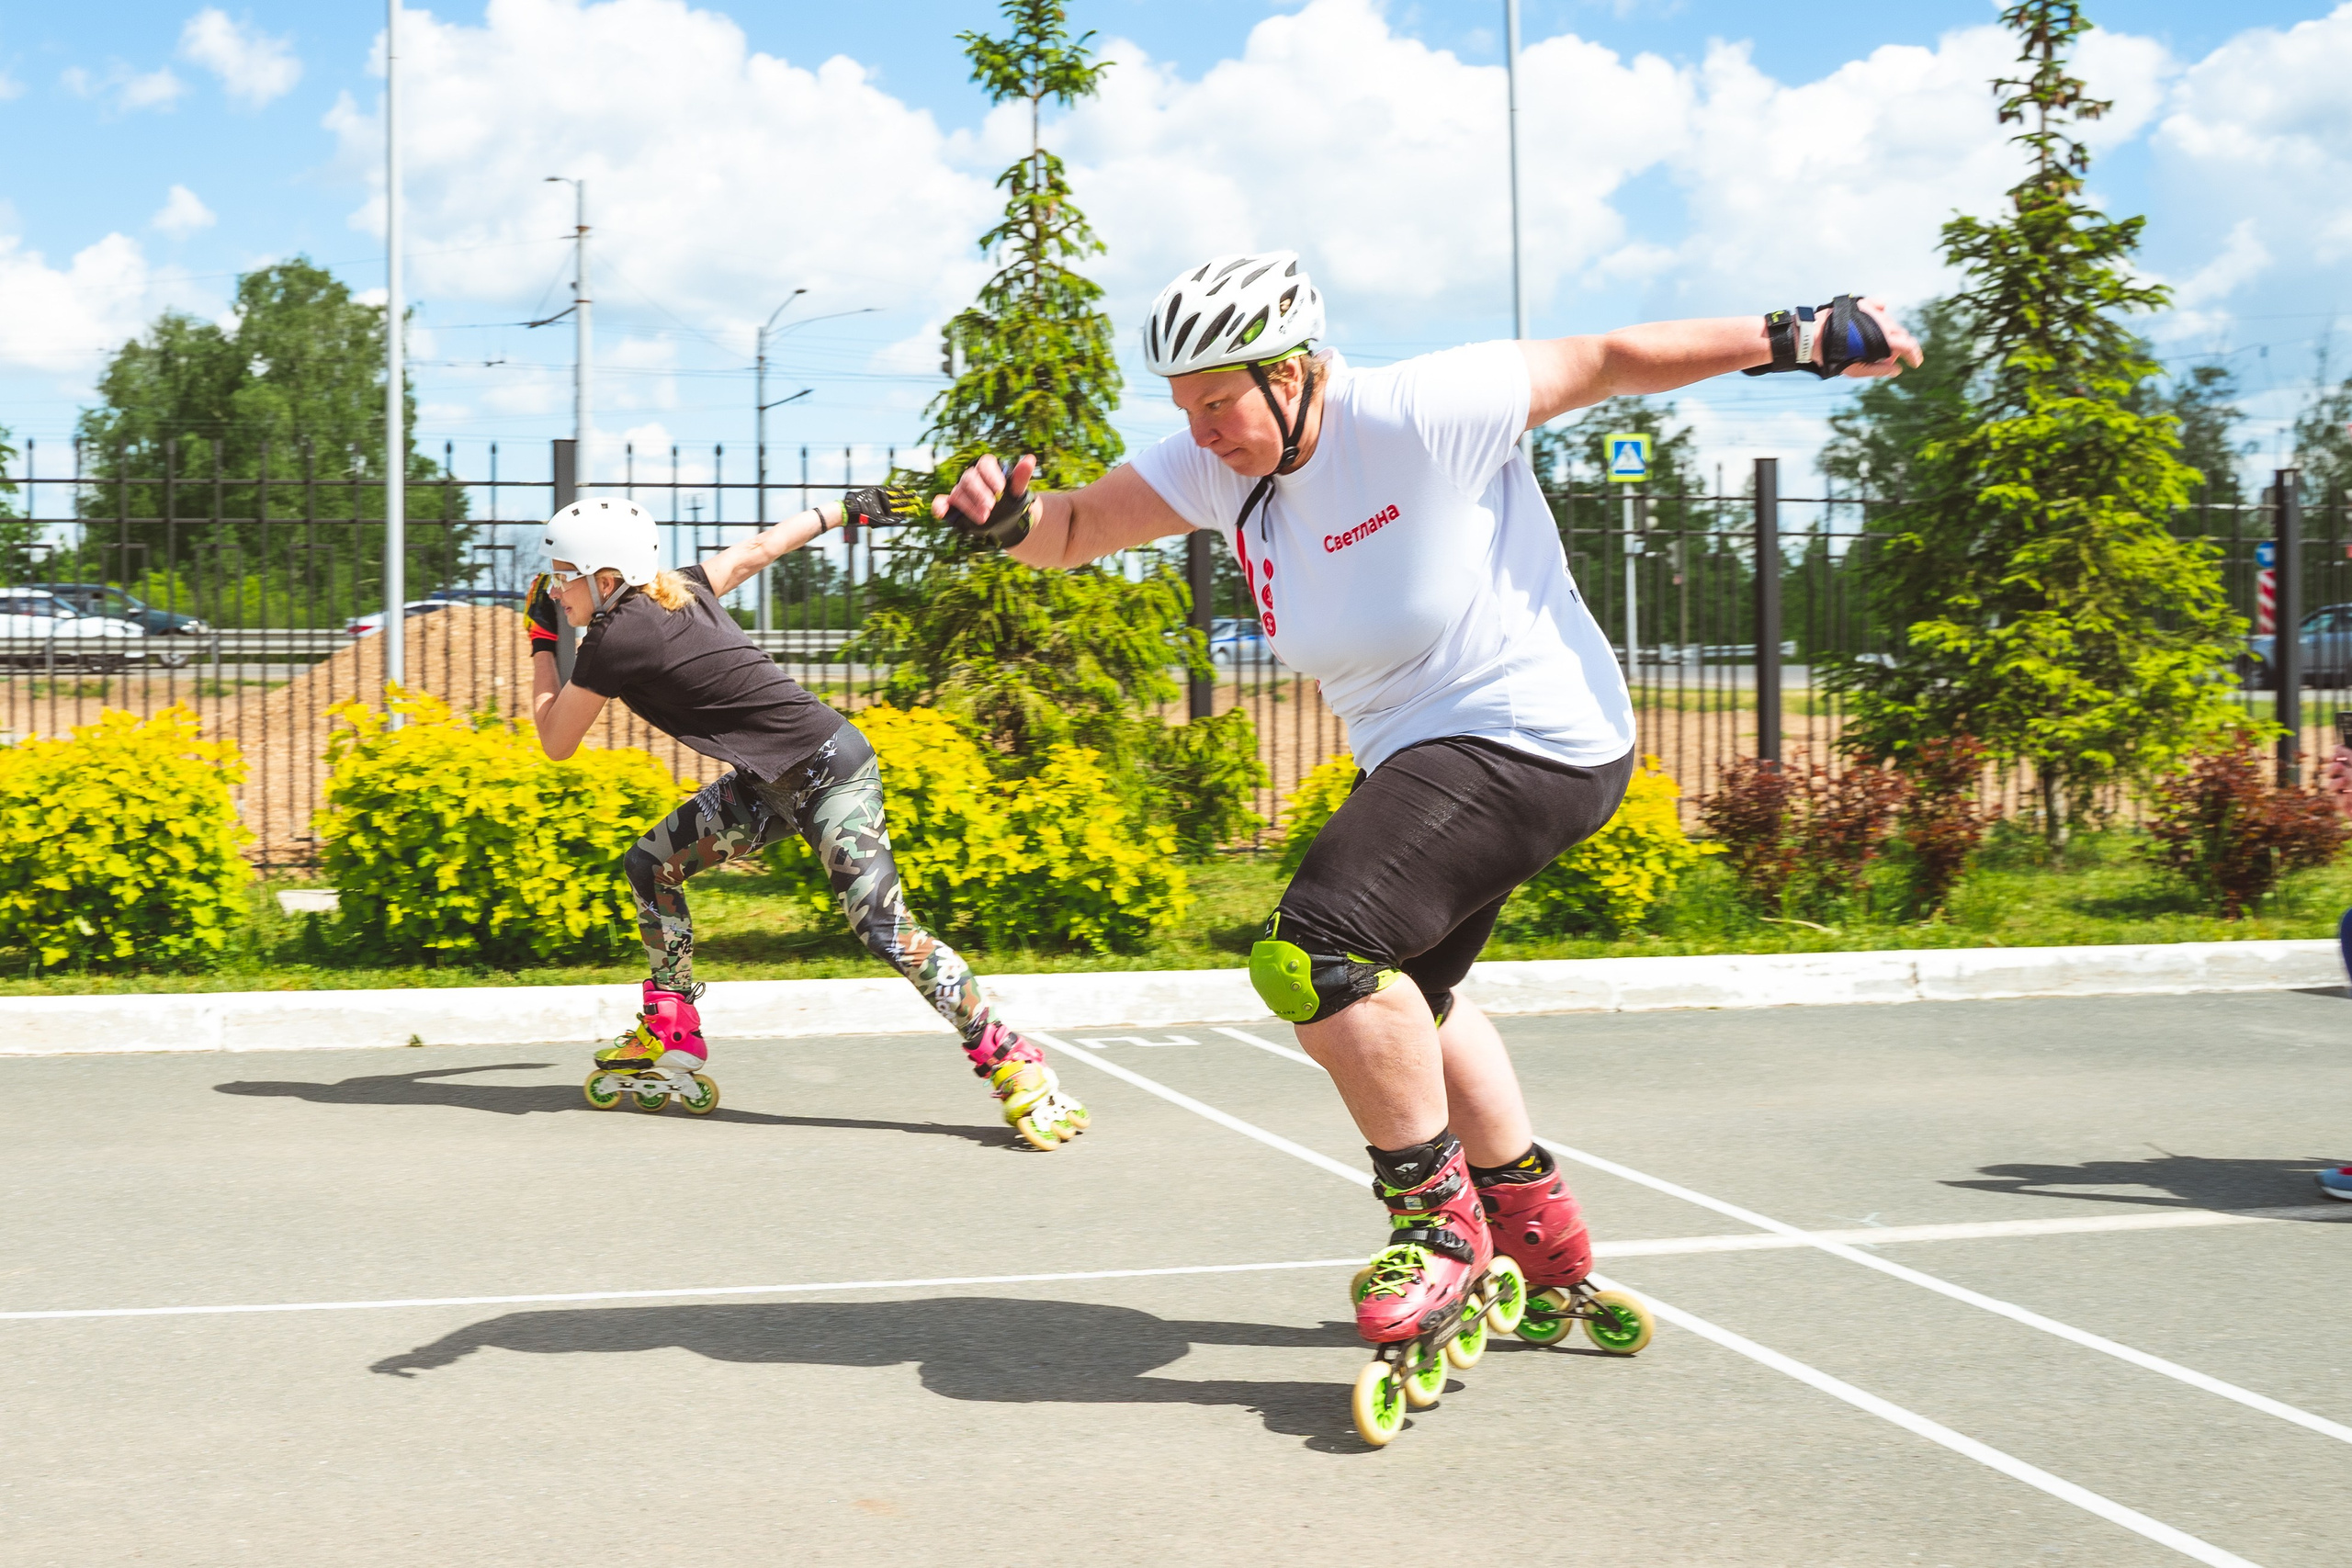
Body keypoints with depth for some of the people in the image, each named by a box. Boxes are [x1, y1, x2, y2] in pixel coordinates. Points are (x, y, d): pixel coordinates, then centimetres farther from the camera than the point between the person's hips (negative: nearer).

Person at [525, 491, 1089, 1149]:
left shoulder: (615, 639, -18)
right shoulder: (680, 591, 4)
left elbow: (555, 742, -3)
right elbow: (758, 549, 17)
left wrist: (542, 641, 7)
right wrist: (848, 507, 30)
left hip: (830, 774, -10)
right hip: (769, 783, 10)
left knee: (884, 929, -17)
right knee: (651, 866, 11)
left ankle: (1014, 1065, -11)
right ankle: (670, 1045, 19)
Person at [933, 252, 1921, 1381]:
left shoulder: (1417, 414, -22)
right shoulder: (1216, 468, -2)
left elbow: (1605, 363, -14)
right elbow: (1077, 532, 0)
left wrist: (1800, 339, -11)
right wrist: (1012, 519, -23)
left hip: (1532, 743, -10)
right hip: (1413, 759, 10)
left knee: (1317, 956, -23)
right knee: (1402, 996, 26)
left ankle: (1439, 1217, -4)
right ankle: (1543, 1243, 43)